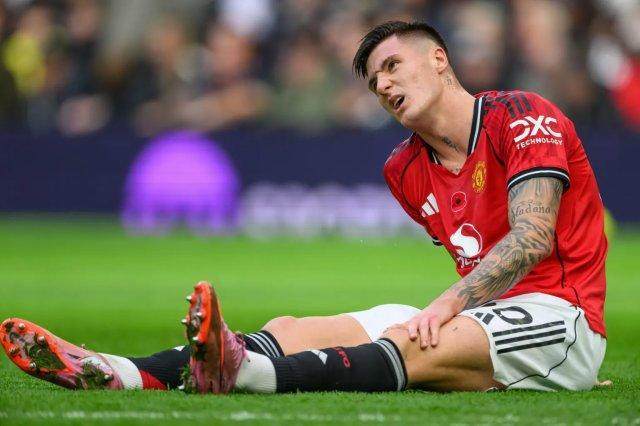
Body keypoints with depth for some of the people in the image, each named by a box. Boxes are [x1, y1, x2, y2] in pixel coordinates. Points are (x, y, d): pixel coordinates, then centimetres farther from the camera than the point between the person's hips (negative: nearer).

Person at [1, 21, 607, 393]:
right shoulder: (405, 170, 16)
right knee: (294, 330, -13)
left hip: (557, 315, -7)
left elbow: (532, 237, -19)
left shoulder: (521, 117, -6)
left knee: (413, 345, -37)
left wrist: (451, 303, -29)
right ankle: (119, 374, -33)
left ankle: (248, 372, -65)